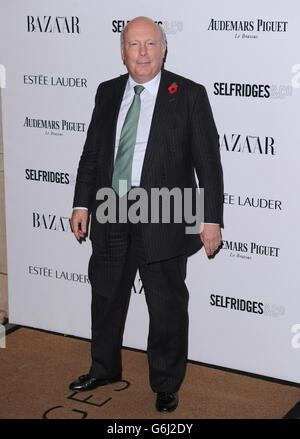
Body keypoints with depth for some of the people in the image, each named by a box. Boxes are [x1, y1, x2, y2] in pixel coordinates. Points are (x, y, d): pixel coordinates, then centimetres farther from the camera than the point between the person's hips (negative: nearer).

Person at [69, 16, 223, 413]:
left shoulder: (189, 95, -6)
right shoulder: (108, 93, 7)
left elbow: (208, 161, -7)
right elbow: (92, 153, 13)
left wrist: (211, 219, -11)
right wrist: (82, 204, 8)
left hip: (162, 220, -4)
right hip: (110, 216, 5)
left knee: (168, 307, 8)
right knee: (106, 297, 19)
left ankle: (166, 385, 27)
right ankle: (104, 369, 41)